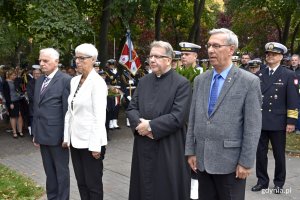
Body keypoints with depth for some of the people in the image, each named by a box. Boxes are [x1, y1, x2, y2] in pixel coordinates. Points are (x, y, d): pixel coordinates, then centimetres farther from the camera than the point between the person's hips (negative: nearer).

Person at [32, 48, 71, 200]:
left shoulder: (65, 80, -11)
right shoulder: (39, 81, 13)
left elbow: (68, 110, -13)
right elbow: (36, 108, 15)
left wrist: (66, 135, -13)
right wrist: (35, 133, 14)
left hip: (57, 134, -7)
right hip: (42, 134, 7)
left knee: (61, 171, 7)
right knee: (49, 171, 17)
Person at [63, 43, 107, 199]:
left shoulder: (97, 82, -13)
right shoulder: (74, 81, 9)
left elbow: (100, 117, -17)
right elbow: (70, 111, 12)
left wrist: (95, 145, -19)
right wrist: (66, 136, 9)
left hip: (90, 141, -7)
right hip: (75, 140, 7)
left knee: (93, 183, 5)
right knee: (81, 182, 15)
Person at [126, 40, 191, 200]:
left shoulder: (181, 83, -9)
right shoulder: (144, 81, 10)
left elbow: (178, 117, -18)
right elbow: (131, 108, 8)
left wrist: (150, 126, -16)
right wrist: (139, 123, -13)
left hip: (168, 149, -5)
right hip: (143, 147, 5)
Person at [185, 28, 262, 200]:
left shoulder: (249, 82, -8)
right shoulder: (200, 80, 8)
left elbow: (253, 126, -10)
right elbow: (193, 119, 9)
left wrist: (246, 162, -12)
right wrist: (191, 151, 5)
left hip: (230, 161, -4)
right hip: (202, 159, 5)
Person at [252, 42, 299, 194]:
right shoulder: (259, 75, 7)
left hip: (278, 122, -3)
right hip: (259, 121, 3)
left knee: (279, 154, 9)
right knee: (260, 153, 9)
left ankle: (279, 183, 25)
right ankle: (262, 181, 24)